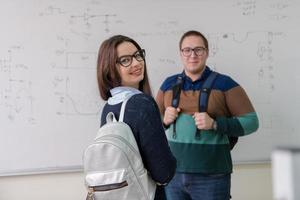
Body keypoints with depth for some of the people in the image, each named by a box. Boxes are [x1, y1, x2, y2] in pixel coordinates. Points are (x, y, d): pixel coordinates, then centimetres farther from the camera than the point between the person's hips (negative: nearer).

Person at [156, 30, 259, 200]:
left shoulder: (224, 84, -3)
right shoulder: (169, 84, 8)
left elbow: (251, 121, -6)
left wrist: (215, 124, -19)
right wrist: (164, 120, -5)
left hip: (211, 177, -3)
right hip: (172, 174, 3)